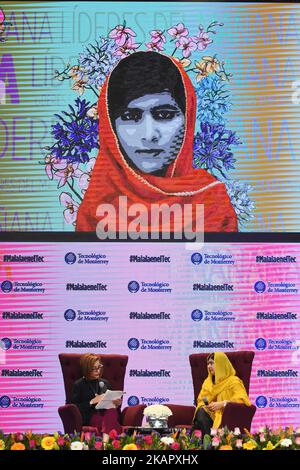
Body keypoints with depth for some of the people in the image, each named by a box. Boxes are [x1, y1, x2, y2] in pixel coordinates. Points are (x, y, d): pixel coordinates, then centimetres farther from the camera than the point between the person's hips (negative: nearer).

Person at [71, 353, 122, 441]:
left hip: (106, 414, 3)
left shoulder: (105, 383, 20)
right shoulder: (79, 385, 7)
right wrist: (91, 402, -13)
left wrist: (117, 403, -3)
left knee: (112, 410, -36)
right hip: (90, 417, -3)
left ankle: (106, 439, -52)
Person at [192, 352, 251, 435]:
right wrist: (204, 405, 0)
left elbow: (242, 399, -14)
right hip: (210, 413, 6)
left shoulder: (233, 381, 1)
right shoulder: (207, 381, 21)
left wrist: (222, 404, -23)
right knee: (201, 412, -31)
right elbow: (200, 399, 24)